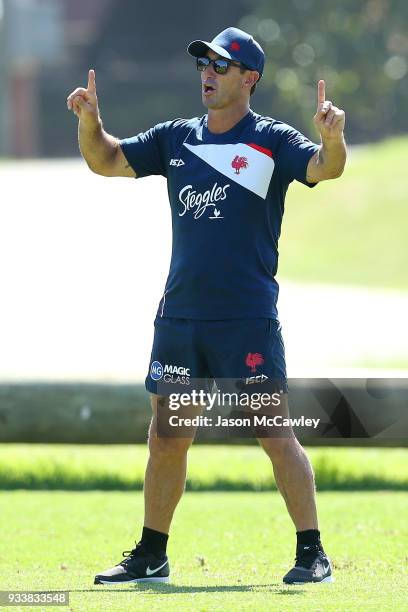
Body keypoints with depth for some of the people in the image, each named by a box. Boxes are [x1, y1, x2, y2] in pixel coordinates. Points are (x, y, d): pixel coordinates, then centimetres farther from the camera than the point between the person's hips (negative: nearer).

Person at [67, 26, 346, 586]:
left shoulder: (272, 141, -3)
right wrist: (90, 122, -3)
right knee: (166, 437, 10)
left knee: (275, 433, -7)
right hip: (179, 313, 6)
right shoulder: (176, 139, 13)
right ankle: (151, 555, 20)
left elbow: (324, 168, -19)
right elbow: (108, 161, 16)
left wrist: (331, 138, -40)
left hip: (247, 318, -5)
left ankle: (312, 554, -2)